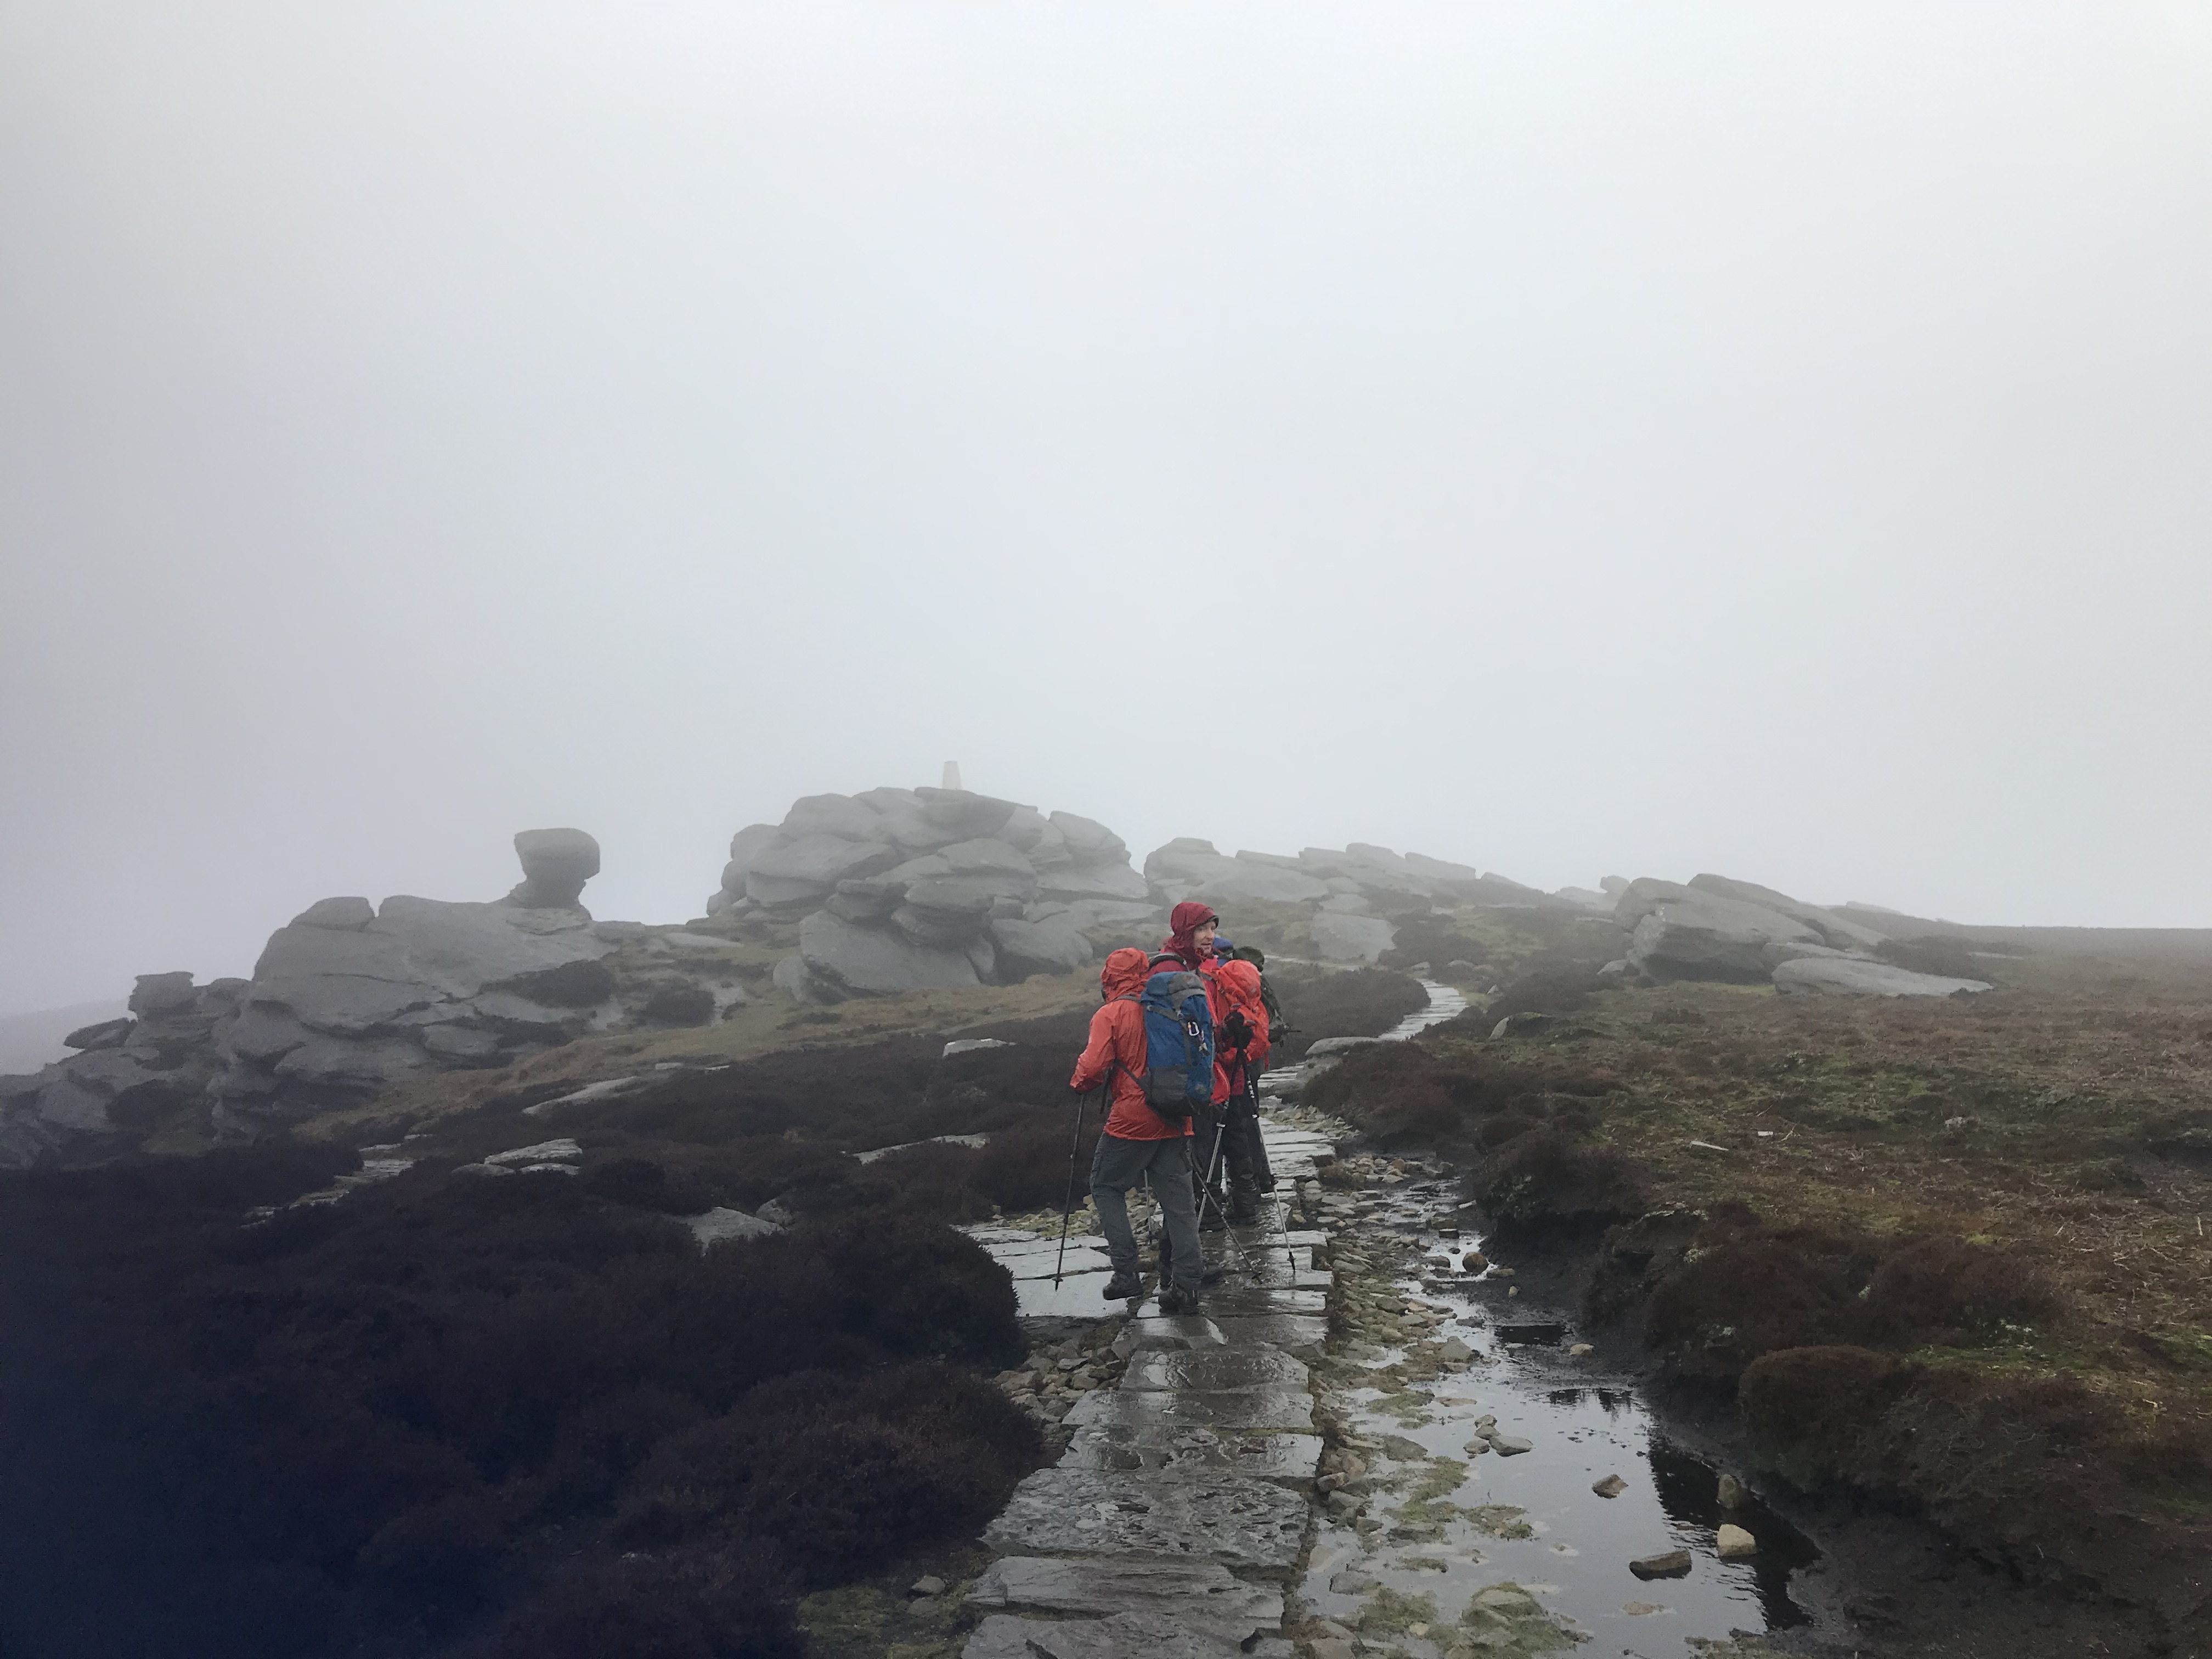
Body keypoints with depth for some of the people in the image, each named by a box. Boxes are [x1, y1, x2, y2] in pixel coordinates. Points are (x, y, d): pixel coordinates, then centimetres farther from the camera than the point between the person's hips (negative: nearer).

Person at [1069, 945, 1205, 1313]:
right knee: (1178, 1200, 8)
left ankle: (1126, 1272, 6)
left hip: (1131, 1121, -5)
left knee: (1107, 1187, 14)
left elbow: (1093, 1068, -15)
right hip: (1174, 1122, 5)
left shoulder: (1111, 1015, -8)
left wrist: (1078, 1085, 6)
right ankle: (1186, 1286, 4)